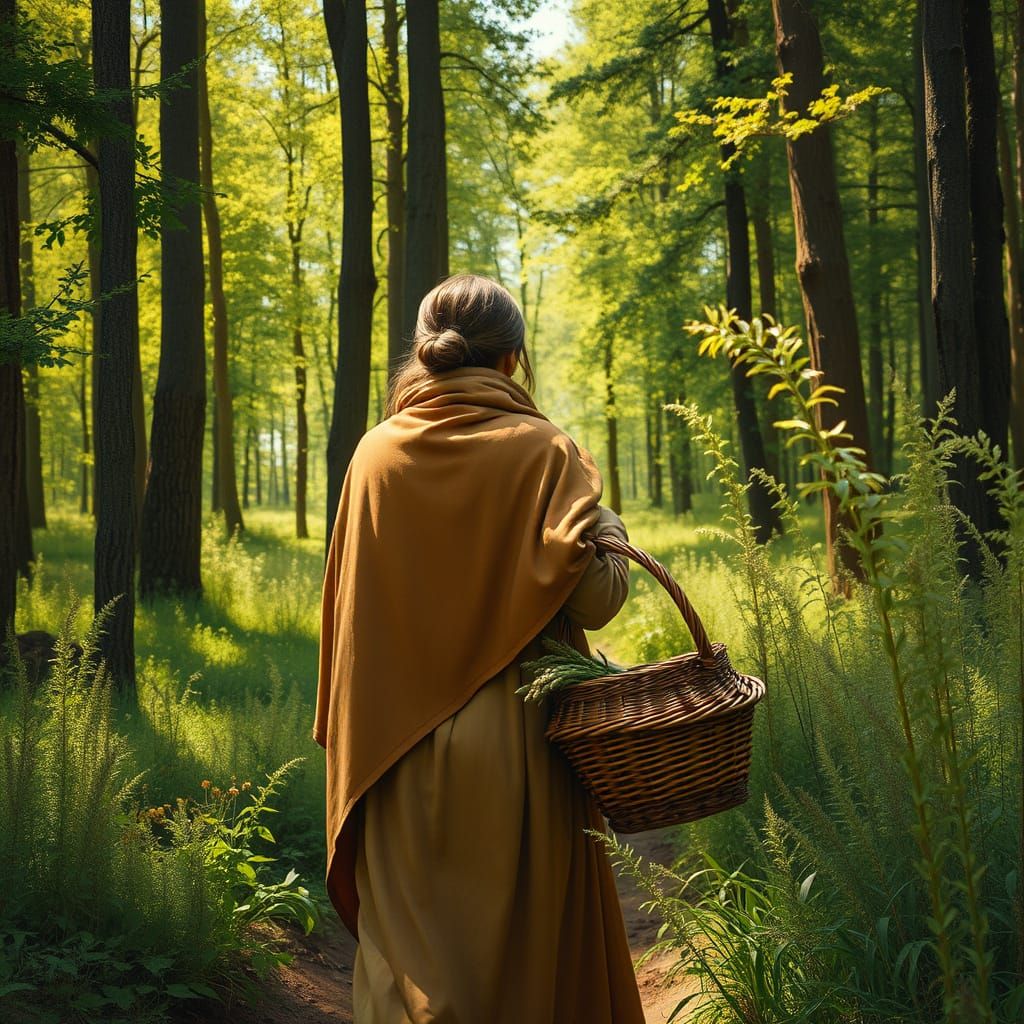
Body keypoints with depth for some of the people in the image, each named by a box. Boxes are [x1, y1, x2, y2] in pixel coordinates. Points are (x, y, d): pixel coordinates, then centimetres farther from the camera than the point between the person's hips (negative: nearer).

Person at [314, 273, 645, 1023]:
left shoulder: (377, 454, 1)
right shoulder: (547, 451, -8)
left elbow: (350, 608, 5)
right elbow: (594, 598, -13)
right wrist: (611, 529, 5)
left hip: (400, 755, 2)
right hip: (519, 746, -2)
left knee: (412, 956, 9)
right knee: (527, 951, 12)